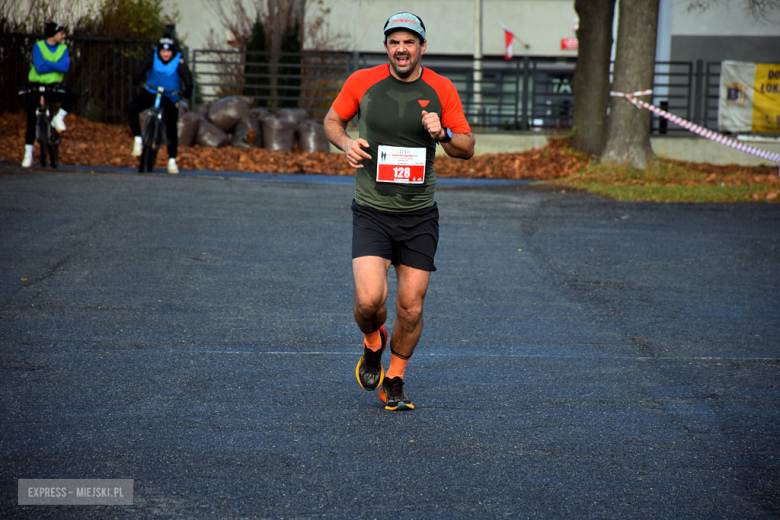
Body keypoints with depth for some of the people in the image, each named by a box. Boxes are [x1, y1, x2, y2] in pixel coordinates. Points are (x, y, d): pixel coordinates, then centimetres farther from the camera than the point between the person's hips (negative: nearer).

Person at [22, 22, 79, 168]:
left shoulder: (63, 49, 4)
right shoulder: (38, 46, -5)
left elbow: (65, 67, -15)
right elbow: (39, 67, -19)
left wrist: (46, 63, -18)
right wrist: (56, 66, -13)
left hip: (54, 87, 2)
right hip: (36, 88, -2)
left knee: (73, 93, -27)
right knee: (31, 121, -8)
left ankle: (58, 118, -5)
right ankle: (28, 154, 3)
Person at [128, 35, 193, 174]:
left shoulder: (179, 60, -19)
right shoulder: (152, 56, -18)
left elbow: (186, 76, -29)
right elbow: (142, 68, -31)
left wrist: (188, 90, -42)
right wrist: (136, 79, -46)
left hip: (171, 97, -1)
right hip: (151, 92, 1)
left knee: (172, 129, 1)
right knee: (132, 107, -24)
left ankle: (172, 160, 12)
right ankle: (138, 140, -13)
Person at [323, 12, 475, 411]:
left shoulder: (441, 90, -1)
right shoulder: (362, 82, -3)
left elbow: (467, 148, 4)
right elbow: (332, 120, 13)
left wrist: (443, 133, -16)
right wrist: (347, 144, -8)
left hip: (419, 216, 1)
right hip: (371, 213, -1)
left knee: (411, 309, 2)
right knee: (369, 299, -17)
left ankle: (394, 381, 25)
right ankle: (373, 342, 19)